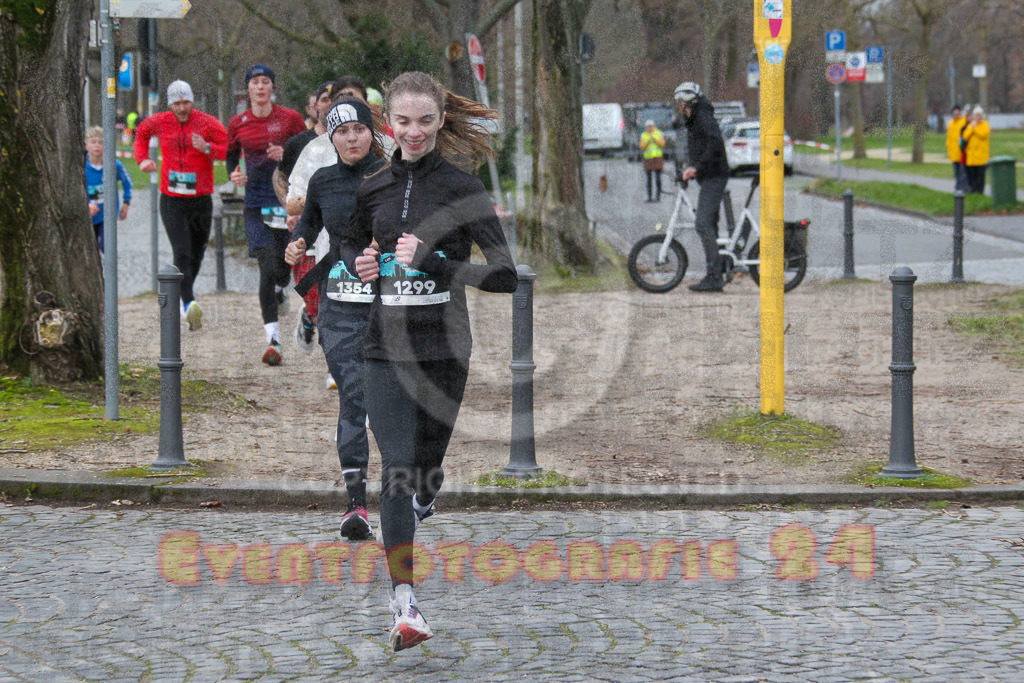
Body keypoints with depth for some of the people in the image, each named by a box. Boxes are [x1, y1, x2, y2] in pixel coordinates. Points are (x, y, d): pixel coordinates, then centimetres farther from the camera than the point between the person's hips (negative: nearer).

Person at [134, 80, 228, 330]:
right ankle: (189, 304, -27)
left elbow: (231, 149, -10)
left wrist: (207, 148, -28)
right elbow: (142, 131, 26)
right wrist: (142, 159, 11)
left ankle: (186, 289, 41)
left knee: (197, 253, 14)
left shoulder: (208, 123, -4)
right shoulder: (160, 122, 3)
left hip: (201, 199, 1)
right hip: (172, 200, -1)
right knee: (182, 254, -16)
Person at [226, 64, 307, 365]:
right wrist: (234, 174, -2)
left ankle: (279, 291, 47)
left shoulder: (290, 118, 0)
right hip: (256, 203, 0)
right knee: (268, 267, -13)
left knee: (285, 265, 7)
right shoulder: (238, 123, 5)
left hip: (287, 201, 0)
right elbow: (231, 156, 20)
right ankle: (273, 339, -16)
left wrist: (285, 154, -13)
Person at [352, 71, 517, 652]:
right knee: (398, 468, -14)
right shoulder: (372, 190, 7)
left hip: (444, 350, -1)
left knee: (427, 467, 13)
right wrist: (361, 269, 1)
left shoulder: (464, 189, -5)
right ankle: (405, 607, -20)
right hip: (387, 348, 1)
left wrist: (433, 260, -21)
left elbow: (506, 275, -12)